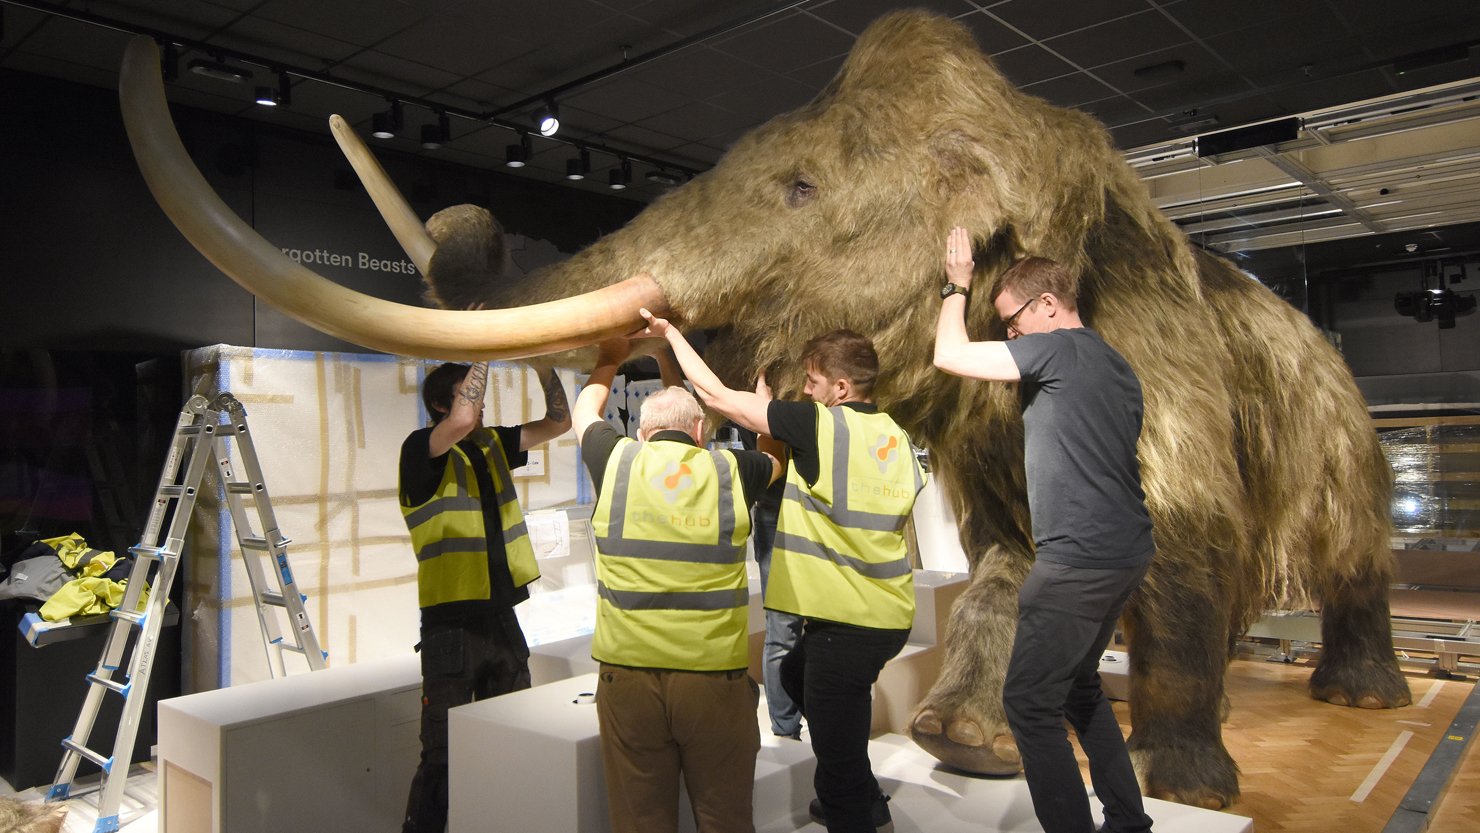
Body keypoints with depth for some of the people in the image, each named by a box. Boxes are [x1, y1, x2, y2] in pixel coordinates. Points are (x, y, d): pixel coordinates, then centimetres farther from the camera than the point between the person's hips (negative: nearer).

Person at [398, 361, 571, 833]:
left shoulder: (493, 445, 10)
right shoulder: (421, 450, -10)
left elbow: (558, 422, 12)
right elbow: (462, 421, -30)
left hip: (503, 620, 7)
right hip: (452, 628, -7)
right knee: (444, 755, 2)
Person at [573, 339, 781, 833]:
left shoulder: (616, 461, 1)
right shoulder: (730, 471, 1)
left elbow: (585, 409, 23)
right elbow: (777, 457, 25)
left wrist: (608, 361, 41)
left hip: (628, 673, 1)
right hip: (715, 676, 0)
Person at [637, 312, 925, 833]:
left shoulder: (820, 424, -13)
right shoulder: (895, 437, 7)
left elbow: (715, 394, -9)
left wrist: (671, 334, 5)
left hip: (847, 622, -9)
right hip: (890, 615, 9)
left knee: (838, 753, 2)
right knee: (798, 675, 31)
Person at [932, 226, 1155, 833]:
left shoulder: (1060, 349, -12)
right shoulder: (1117, 367, 16)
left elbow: (949, 354, -13)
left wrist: (957, 285, 2)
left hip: (1080, 558, -10)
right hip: (1127, 552, 10)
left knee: (1030, 702, -2)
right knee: (1079, 686, 22)